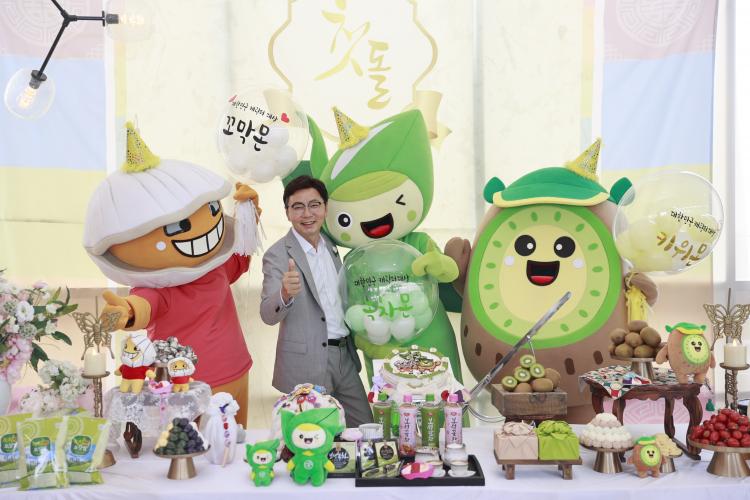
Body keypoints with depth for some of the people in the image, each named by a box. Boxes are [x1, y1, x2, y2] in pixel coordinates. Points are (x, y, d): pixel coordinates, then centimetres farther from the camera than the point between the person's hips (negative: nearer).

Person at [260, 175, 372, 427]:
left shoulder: (331, 246, 11)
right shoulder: (277, 255, -10)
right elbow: (268, 316, -20)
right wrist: (285, 294, -39)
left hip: (344, 356, 7)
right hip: (307, 365, -6)